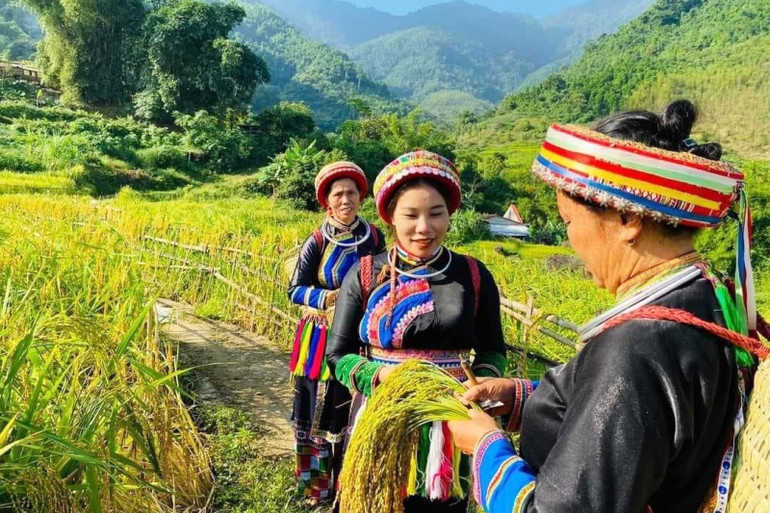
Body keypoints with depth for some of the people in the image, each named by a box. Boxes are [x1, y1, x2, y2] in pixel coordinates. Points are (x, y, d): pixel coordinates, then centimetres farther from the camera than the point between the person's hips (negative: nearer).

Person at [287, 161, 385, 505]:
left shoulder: (374, 237, -2)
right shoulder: (317, 242, -9)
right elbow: (295, 290, -7)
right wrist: (326, 298, -24)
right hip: (321, 336, -2)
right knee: (319, 407, 6)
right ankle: (316, 480, 25)